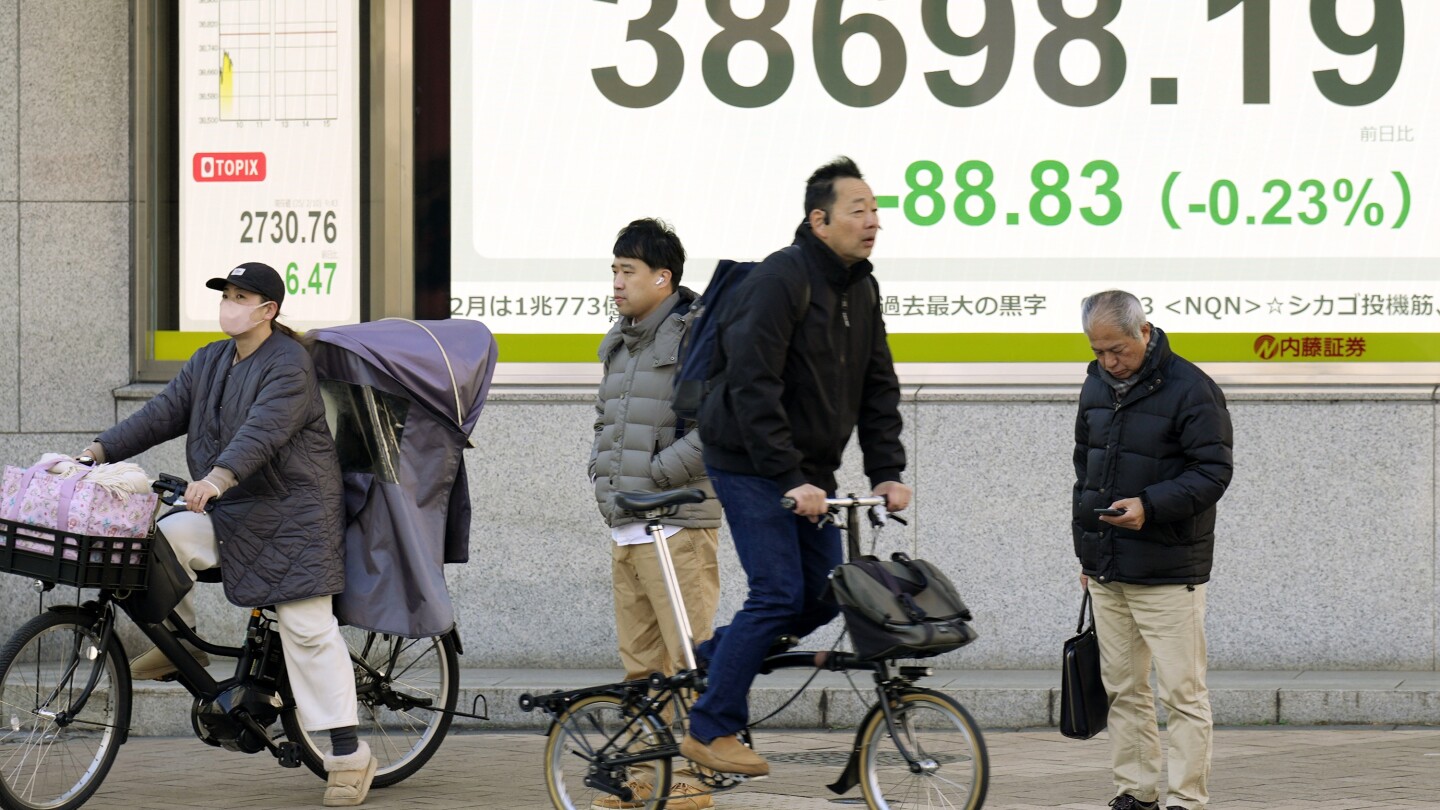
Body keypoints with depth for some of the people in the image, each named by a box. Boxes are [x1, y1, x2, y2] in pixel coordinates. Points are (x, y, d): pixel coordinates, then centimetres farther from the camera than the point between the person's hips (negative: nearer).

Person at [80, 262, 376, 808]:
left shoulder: (289, 365, -14)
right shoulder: (209, 363, 12)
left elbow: (263, 430, -29)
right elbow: (163, 413, 8)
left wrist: (217, 479, -43)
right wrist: (99, 451, -3)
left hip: (292, 512, -7)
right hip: (230, 514, 7)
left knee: (308, 629, -10)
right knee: (164, 539, -15)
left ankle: (349, 755, -7)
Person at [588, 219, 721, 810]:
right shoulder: (618, 342, 18)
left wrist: (652, 476, -15)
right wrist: (603, 474, 12)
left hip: (677, 524, -9)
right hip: (624, 528, 9)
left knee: (687, 661, -7)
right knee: (638, 662, 13)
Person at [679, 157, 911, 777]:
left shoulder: (861, 289, 8)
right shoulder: (780, 279, -19)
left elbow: (878, 387, 10)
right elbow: (753, 388, -24)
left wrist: (887, 472, -2)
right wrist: (790, 480, -28)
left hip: (809, 469, 8)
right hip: (750, 463, -8)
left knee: (824, 597, 4)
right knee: (779, 594, -13)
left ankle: (713, 655, 24)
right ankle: (710, 730, -3)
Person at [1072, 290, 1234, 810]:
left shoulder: (1189, 389, -11)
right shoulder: (1097, 386, 12)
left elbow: (1214, 473, -13)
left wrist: (1151, 505, -25)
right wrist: (1086, 549, 20)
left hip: (1167, 572, -7)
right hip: (1106, 571, 7)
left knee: (1183, 693, -5)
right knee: (1122, 689, 10)